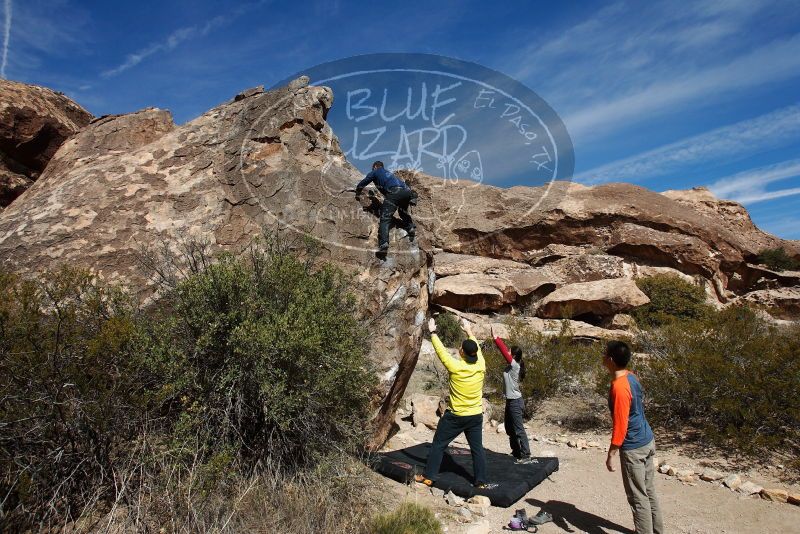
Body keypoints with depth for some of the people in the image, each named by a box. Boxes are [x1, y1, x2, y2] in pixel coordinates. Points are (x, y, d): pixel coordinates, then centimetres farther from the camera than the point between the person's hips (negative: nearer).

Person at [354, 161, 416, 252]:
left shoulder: (375, 172, 22)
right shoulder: (387, 172, 39)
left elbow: (362, 184, 25)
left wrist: (357, 194, 41)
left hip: (395, 192, -6)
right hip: (407, 191, 7)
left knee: (385, 218, -11)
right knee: (403, 211, 34)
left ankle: (384, 243, -26)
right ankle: (411, 228, 13)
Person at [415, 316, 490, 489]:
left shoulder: (455, 366, -21)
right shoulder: (481, 366, -9)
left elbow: (441, 350, -9)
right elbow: (477, 348, 9)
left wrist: (433, 332, 4)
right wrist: (469, 331, 22)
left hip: (455, 416, -4)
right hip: (476, 416, 4)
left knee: (438, 445, 9)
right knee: (477, 448, 12)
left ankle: (428, 476, 15)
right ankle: (481, 481, 17)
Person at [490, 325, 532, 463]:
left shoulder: (514, 365, -18)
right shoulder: (512, 365, 5)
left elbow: (504, 351, -24)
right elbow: (505, 350, 5)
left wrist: (495, 338, -21)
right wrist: (496, 337, 1)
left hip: (515, 402, -10)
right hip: (511, 401, 10)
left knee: (518, 430, -6)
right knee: (509, 428, 18)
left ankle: (526, 456, -1)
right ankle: (516, 452, 29)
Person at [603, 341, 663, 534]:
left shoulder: (619, 387, -26)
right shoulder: (631, 377, 2)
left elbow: (620, 425, -24)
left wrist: (611, 454, -16)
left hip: (633, 448, -9)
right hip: (646, 440, 9)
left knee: (638, 498, 4)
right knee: (649, 492, 21)